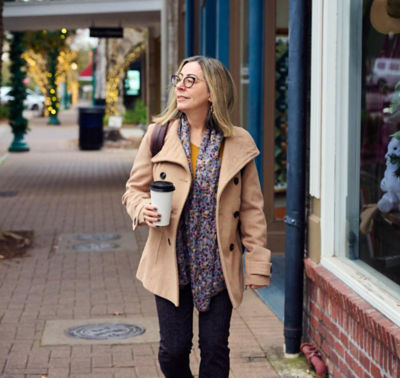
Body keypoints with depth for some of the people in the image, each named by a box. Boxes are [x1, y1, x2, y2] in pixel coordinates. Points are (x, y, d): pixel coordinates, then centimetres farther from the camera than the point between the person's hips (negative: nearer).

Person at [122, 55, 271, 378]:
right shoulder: (159, 135, -1)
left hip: (219, 267, 0)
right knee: (173, 350, 3)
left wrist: (256, 264, -2)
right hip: (172, 264, 1)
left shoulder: (238, 143, -2)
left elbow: (251, 208, 1)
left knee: (215, 350, 5)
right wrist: (143, 207, -15)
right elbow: (135, 189, 8)